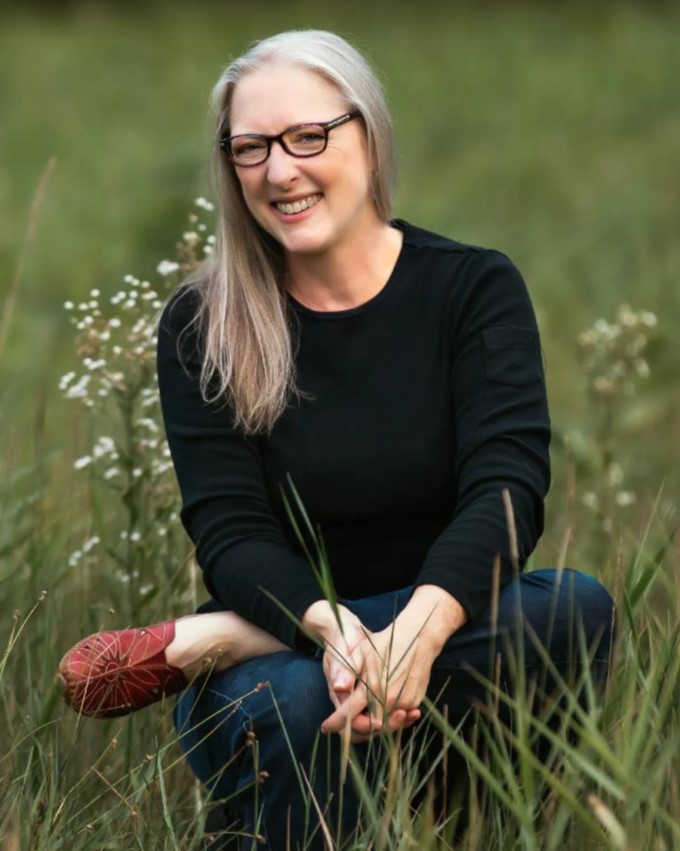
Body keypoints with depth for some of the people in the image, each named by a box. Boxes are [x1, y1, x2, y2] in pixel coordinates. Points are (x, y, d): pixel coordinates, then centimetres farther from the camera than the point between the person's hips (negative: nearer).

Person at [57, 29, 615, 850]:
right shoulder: (202, 327, -1)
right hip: (282, 645, -3)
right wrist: (332, 629, -34)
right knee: (295, 706, -41)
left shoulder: (476, 289, -2)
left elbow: (507, 488, -15)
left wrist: (422, 626, -37)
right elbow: (231, 535, -10)